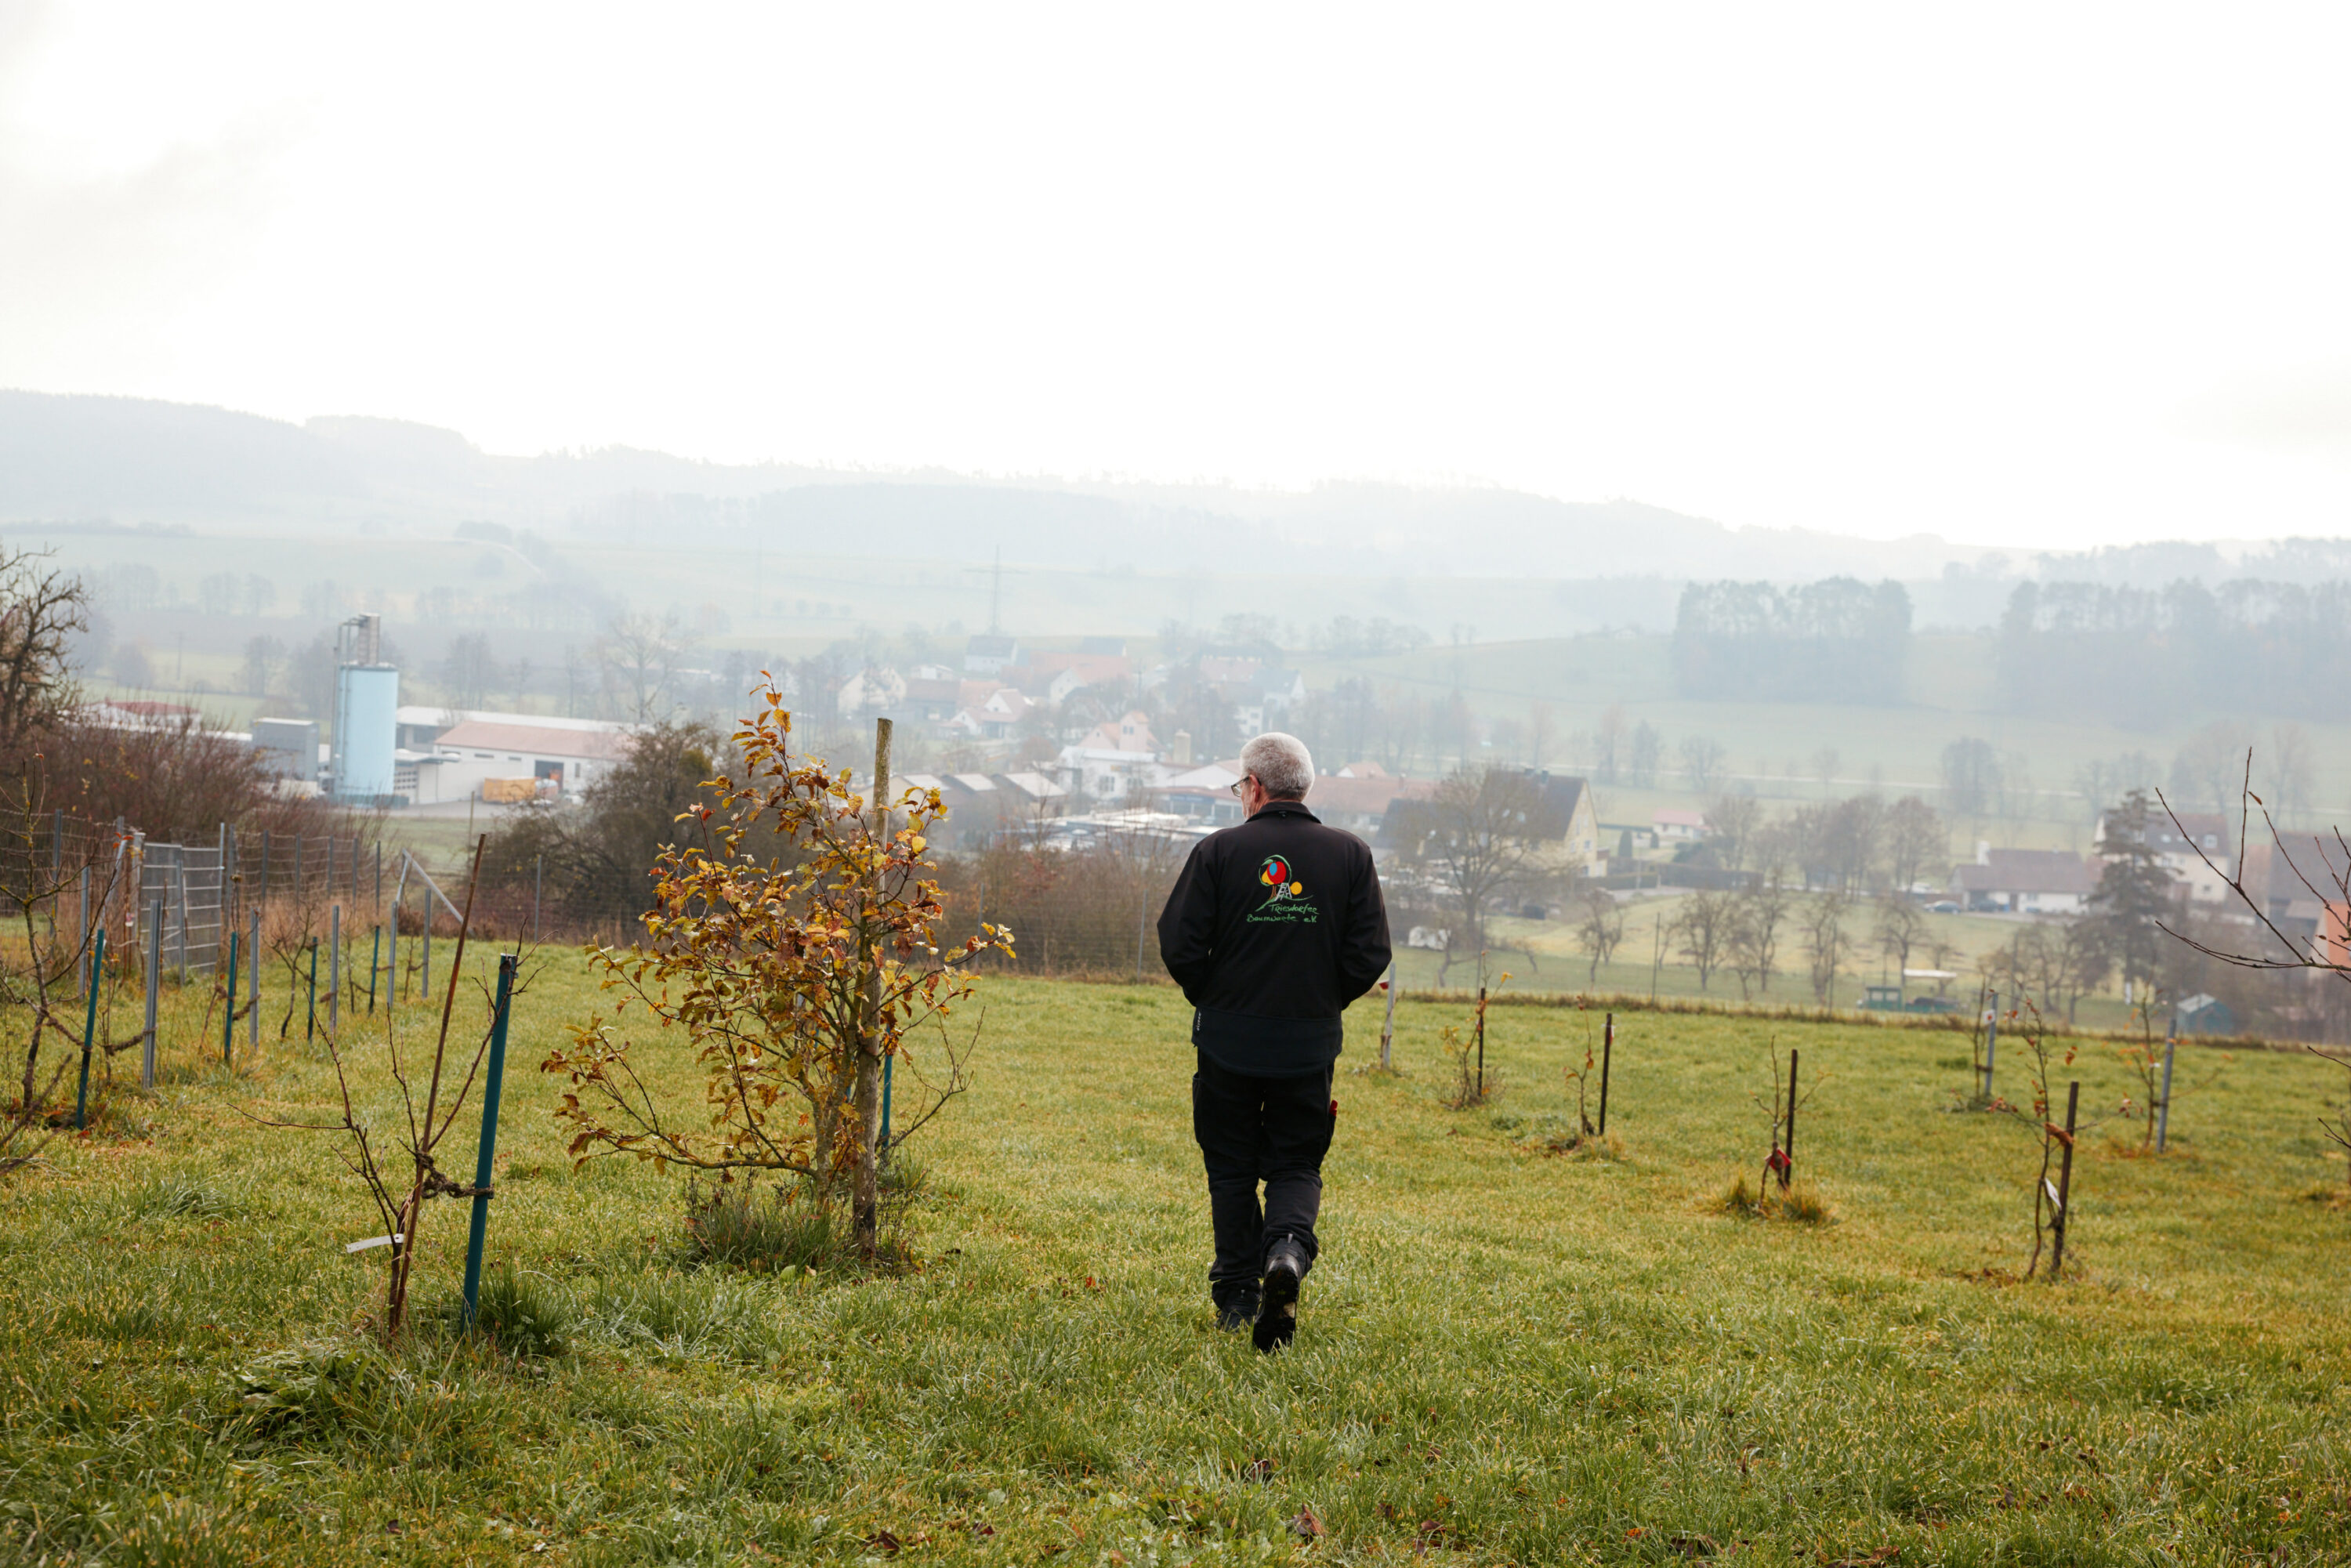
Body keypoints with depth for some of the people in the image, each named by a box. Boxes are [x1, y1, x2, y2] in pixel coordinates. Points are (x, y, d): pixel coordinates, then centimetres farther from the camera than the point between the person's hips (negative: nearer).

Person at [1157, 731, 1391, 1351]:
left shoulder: (1218, 851, -8)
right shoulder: (1350, 854, -2)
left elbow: (1178, 943, -9)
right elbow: (1371, 953, -4)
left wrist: (1211, 998, 9)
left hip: (1229, 1040, -1)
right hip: (1310, 1044, 1)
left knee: (1231, 1167, 13)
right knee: (1297, 1165, 12)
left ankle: (1236, 1294, 14)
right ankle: (1288, 1249, -17)